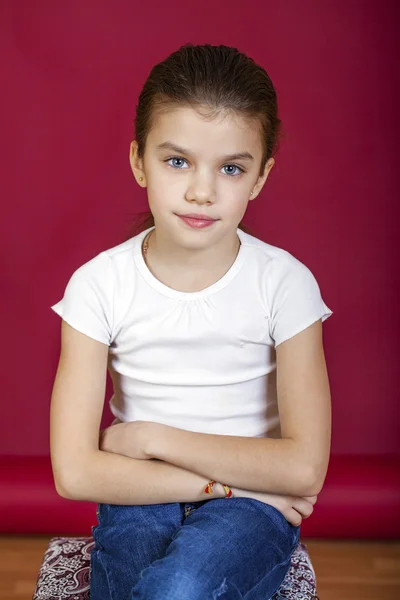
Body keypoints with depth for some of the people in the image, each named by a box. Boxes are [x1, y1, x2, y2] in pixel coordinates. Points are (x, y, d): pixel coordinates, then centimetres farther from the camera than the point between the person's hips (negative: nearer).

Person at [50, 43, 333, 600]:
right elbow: (75, 472, -13)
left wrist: (152, 437, -14)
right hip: (140, 501, 1)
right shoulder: (99, 284, -9)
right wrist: (221, 481, -16)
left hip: (250, 506, -1)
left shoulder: (285, 282, -10)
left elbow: (304, 467, -15)